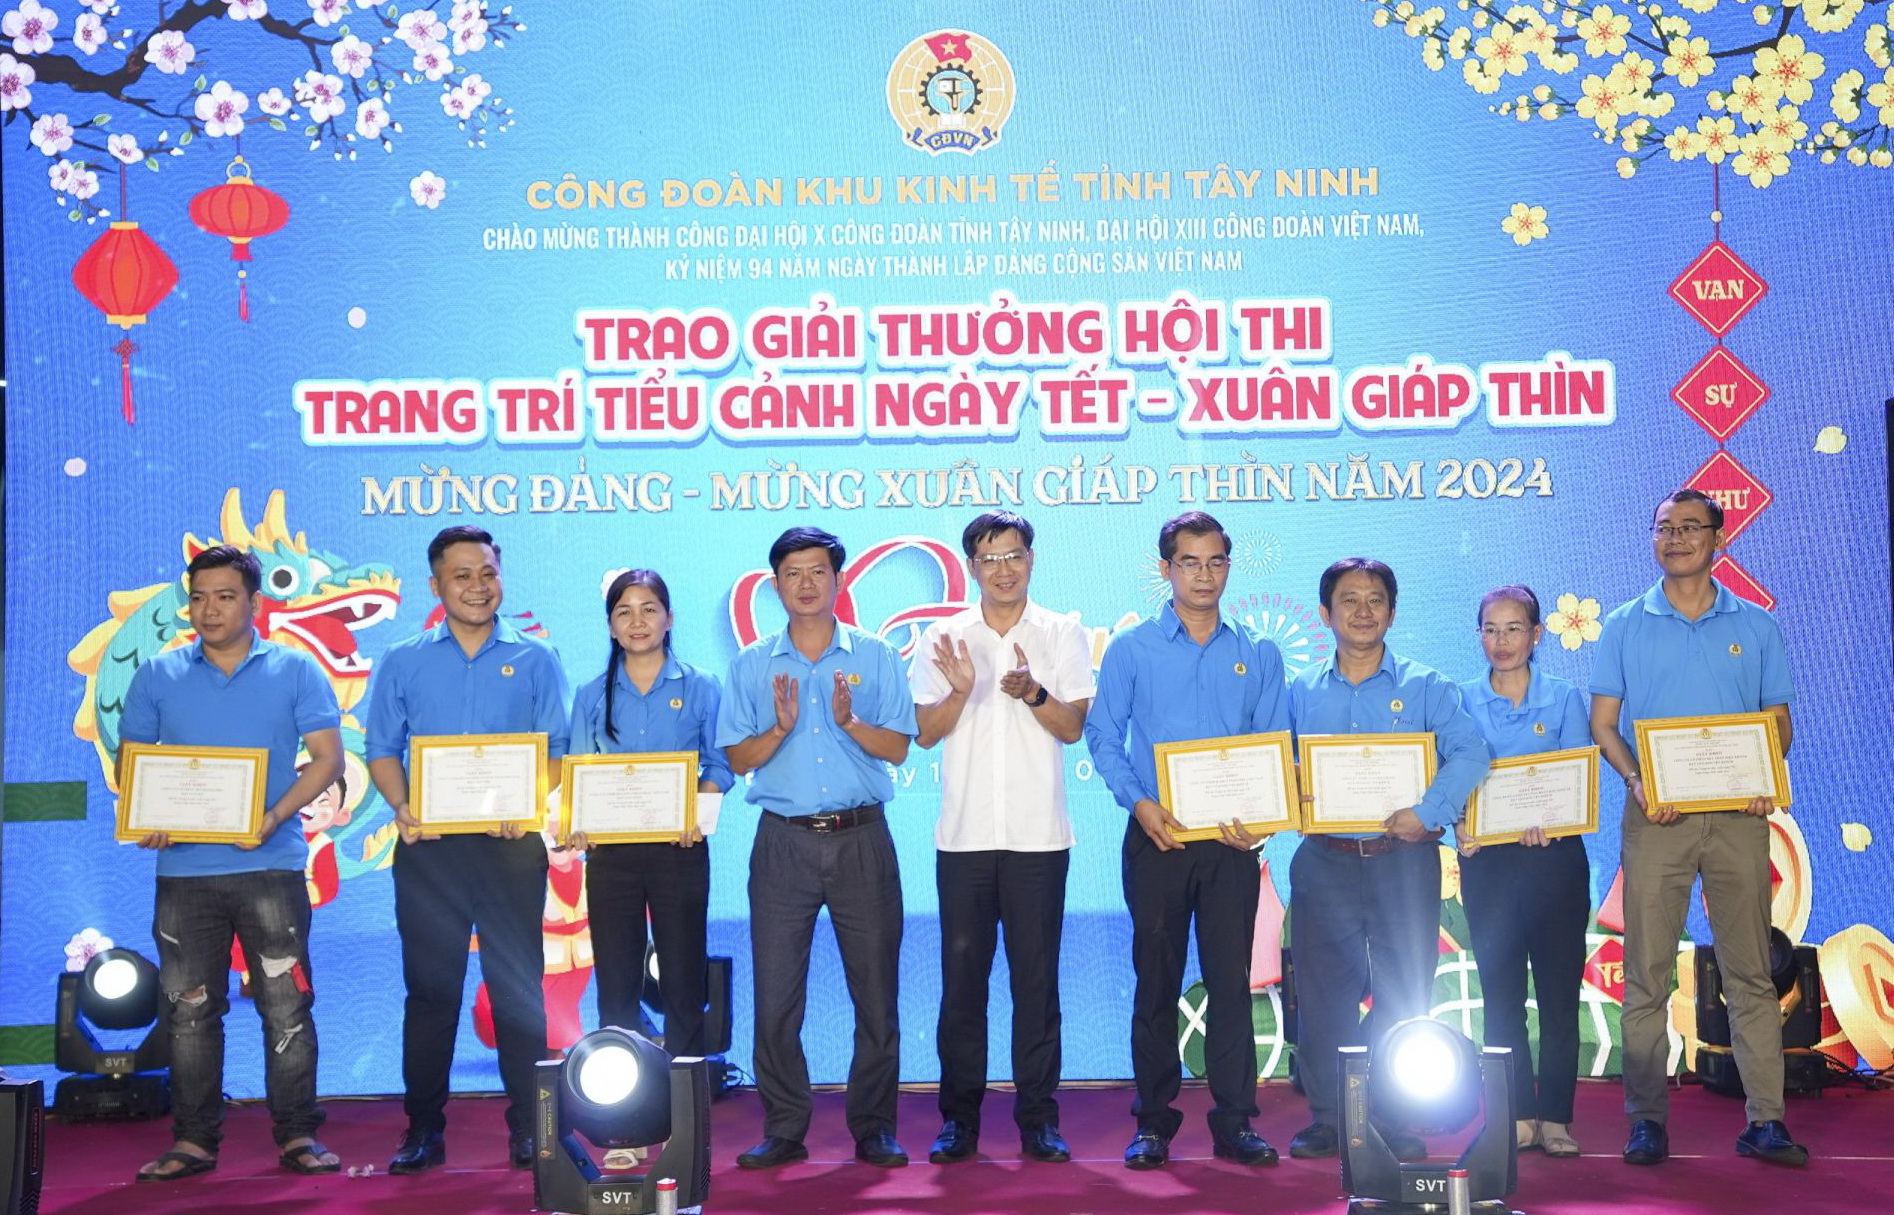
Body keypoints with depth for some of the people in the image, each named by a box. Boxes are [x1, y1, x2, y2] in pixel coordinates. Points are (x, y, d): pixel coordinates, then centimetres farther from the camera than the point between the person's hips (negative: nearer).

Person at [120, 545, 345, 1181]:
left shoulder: (295, 670, 4)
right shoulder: (157, 676, 11)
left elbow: (327, 758, -1)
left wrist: (273, 818, -16)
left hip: (270, 866, -2)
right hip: (183, 869, 2)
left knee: (286, 1004, -2)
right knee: (189, 1010, 6)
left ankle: (298, 1135, 5)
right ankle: (193, 1140, 14)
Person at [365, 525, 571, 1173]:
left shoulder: (534, 659, 8)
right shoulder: (403, 662, 11)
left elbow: (555, 750, 4)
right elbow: (382, 751, 9)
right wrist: (401, 807, -10)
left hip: (510, 845, -1)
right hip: (428, 846, 1)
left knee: (518, 986, 0)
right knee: (429, 985, 4)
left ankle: (527, 1126, 7)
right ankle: (423, 1128, 12)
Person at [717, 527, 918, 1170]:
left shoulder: (874, 656, 6)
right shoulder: (752, 665, 9)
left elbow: (898, 747, 0)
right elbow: (738, 758, 4)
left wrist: (850, 722, -16)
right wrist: (780, 728, -13)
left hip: (861, 839, 0)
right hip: (784, 843, 1)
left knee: (876, 991, 2)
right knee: (775, 996, 0)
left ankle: (874, 1128, 12)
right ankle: (784, 1131, 10)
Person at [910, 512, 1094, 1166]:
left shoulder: (1063, 635, 6)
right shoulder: (944, 638, 8)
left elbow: (1072, 727, -1)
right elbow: (926, 731, 4)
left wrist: (1033, 693, -20)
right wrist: (959, 691, -16)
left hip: (1038, 835, -1)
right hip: (963, 834, 1)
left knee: (1036, 977, 1)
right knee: (962, 975, 3)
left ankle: (1037, 1118, 9)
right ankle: (960, 1117, 11)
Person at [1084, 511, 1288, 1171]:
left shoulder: (1258, 655, 10)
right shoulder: (1131, 649, 4)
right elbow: (1103, 736, 1)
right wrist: (1139, 802, -14)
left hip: (1232, 841, 1)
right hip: (1157, 836, -1)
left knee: (1231, 978, 2)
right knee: (1156, 979, 3)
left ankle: (1235, 1121, 9)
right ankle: (1153, 1120, 11)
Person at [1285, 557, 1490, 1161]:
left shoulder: (1425, 687, 4)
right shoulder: (1301, 692, 11)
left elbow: (1470, 753, -8)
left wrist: (1427, 812, -20)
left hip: (1403, 861, -1)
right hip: (1324, 862, 2)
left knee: (1404, 996, 2)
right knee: (1322, 992, 2)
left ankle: (1398, 1121, 12)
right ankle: (1327, 1117, 12)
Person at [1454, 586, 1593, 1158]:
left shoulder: (1564, 698, 6)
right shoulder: (1461, 701, 9)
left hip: (1555, 858, -1)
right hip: (1487, 860, 1)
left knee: (1559, 991, 0)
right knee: (1500, 993, 2)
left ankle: (1555, 1118, 7)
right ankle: (1518, 1116, 8)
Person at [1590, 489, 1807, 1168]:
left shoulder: (1755, 626, 11)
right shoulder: (1625, 627, 9)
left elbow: (1779, 719, 11)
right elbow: (1603, 724, 6)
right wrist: (1635, 781, -13)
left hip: (1738, 813, 1)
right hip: (1657, 815, -1)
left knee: (1750, 971, 1)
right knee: (1647, 972, -1)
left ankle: (1765, 1119, 4)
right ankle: (1646, 1119, 4)